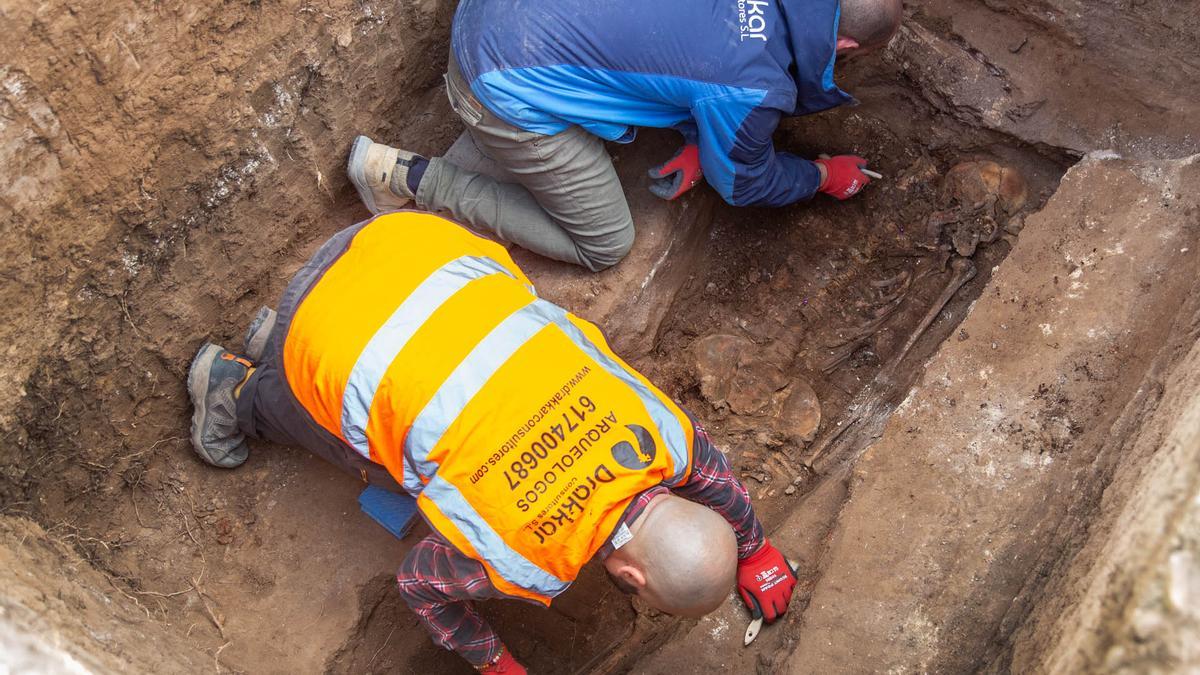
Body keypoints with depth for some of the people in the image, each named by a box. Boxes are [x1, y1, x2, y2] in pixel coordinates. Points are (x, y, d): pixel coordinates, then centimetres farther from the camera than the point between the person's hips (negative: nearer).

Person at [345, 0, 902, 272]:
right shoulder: (755, 89, -19)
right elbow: (743, 184, 2)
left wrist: (698, 140, 11)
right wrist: (824, 176, 16)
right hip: (507, 93, -9)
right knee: (604, 246, 8)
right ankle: (407, 178, 2)